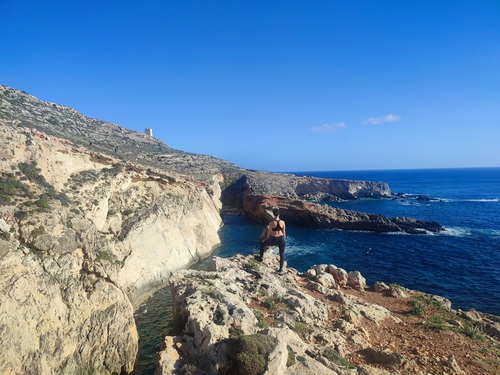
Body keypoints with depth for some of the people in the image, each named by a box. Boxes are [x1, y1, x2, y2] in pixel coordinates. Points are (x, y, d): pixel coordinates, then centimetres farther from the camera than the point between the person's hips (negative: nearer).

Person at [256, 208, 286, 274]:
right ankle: (281, 270, 23)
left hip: (274, 239, -2)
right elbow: (284, 232, 2)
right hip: (281, 239, 3)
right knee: (282, 254, 15)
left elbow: (269, 232, -7)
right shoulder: (282, 222, -7)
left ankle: (261, 257, 38)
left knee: (263, 243, 25)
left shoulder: (271, 222, -16)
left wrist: (266, 238, 11)